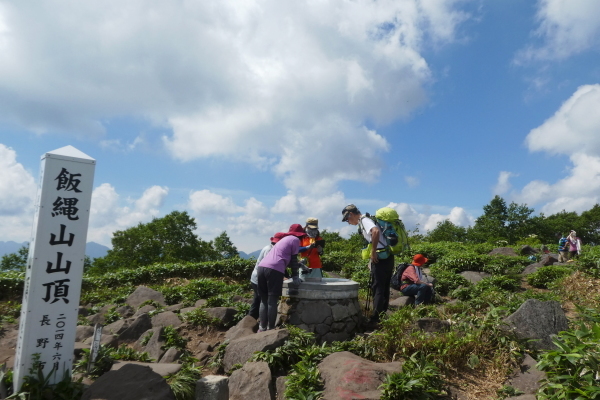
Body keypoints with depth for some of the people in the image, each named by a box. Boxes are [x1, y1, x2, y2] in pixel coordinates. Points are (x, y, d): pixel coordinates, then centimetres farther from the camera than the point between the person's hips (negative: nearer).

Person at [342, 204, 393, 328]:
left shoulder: (364, 220, -11)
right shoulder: (366, 220, 19)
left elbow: (376, 231, -31)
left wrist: (373, 252, -23)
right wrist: (372, 256, 17)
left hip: (380, 257, -10)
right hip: (387, 257, 10)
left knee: (377, 289, -7)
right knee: (384, 289, 13)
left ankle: (375, 319, -4)